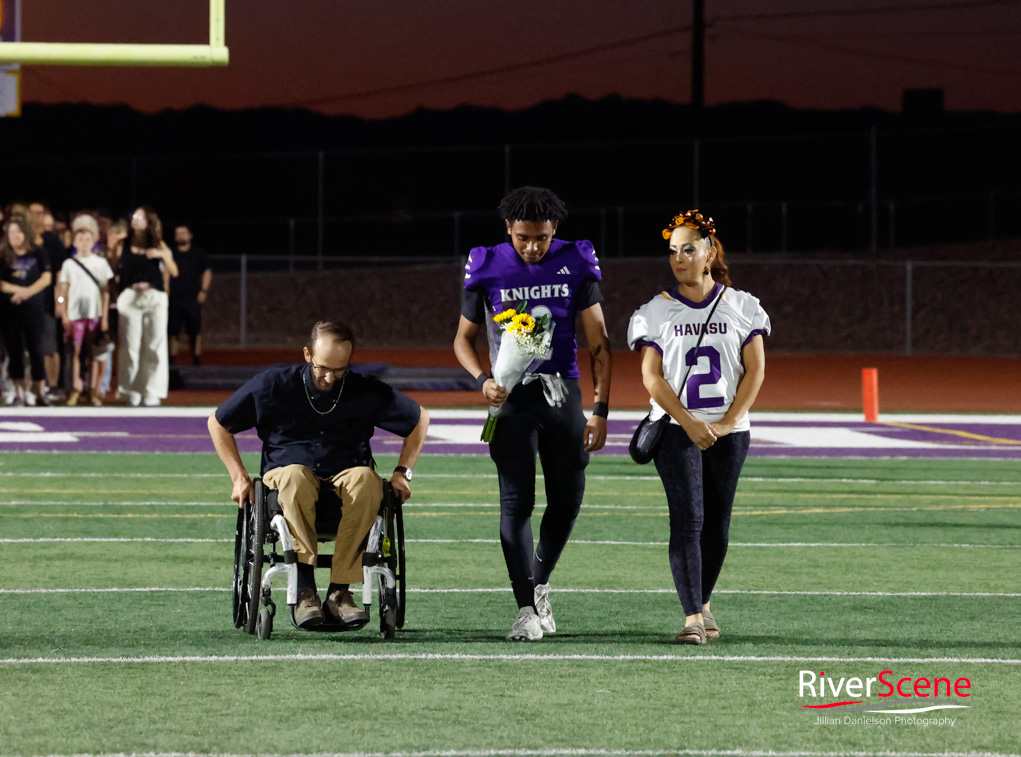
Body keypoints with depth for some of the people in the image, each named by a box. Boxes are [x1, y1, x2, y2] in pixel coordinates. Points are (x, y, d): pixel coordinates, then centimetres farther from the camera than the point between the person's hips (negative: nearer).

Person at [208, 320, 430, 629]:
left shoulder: (367, 392, 2)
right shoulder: (272, 385, 0)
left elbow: (419, 419, 19)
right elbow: (218, 423, 12)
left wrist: (402, 473, 9)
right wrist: (239, 477, 3)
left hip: (346, 478, 1)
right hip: (285, 474, -1)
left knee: (366, 479, -37)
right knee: (295, 476, -39)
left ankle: (340, 590, -34)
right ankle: (305, 589, -42)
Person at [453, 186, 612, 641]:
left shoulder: (575, 265, 0)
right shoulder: (488, 268, -1)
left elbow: (598, 343, 2)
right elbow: (464, 338, 8)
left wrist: (600, 410, -5)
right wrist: (483, 380, -12)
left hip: (563, 393, 2)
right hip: (513, 396, -2)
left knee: (568, 499, 7)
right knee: (517, 500, -8)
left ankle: (540, 584, 30)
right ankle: (526, 609, -8)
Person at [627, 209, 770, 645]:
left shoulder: (741, 307, 4)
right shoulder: (656, 312, 2)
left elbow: (755, 369, 1)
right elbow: (652, 376, -4)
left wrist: (728, 423, -9)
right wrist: (690, 425, -14)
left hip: (729, 431, 2)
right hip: (676, 430, -2)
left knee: (717, 524, 7)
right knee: (688, 520, -13)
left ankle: (703, 601, 27)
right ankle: (693, 618, -17)